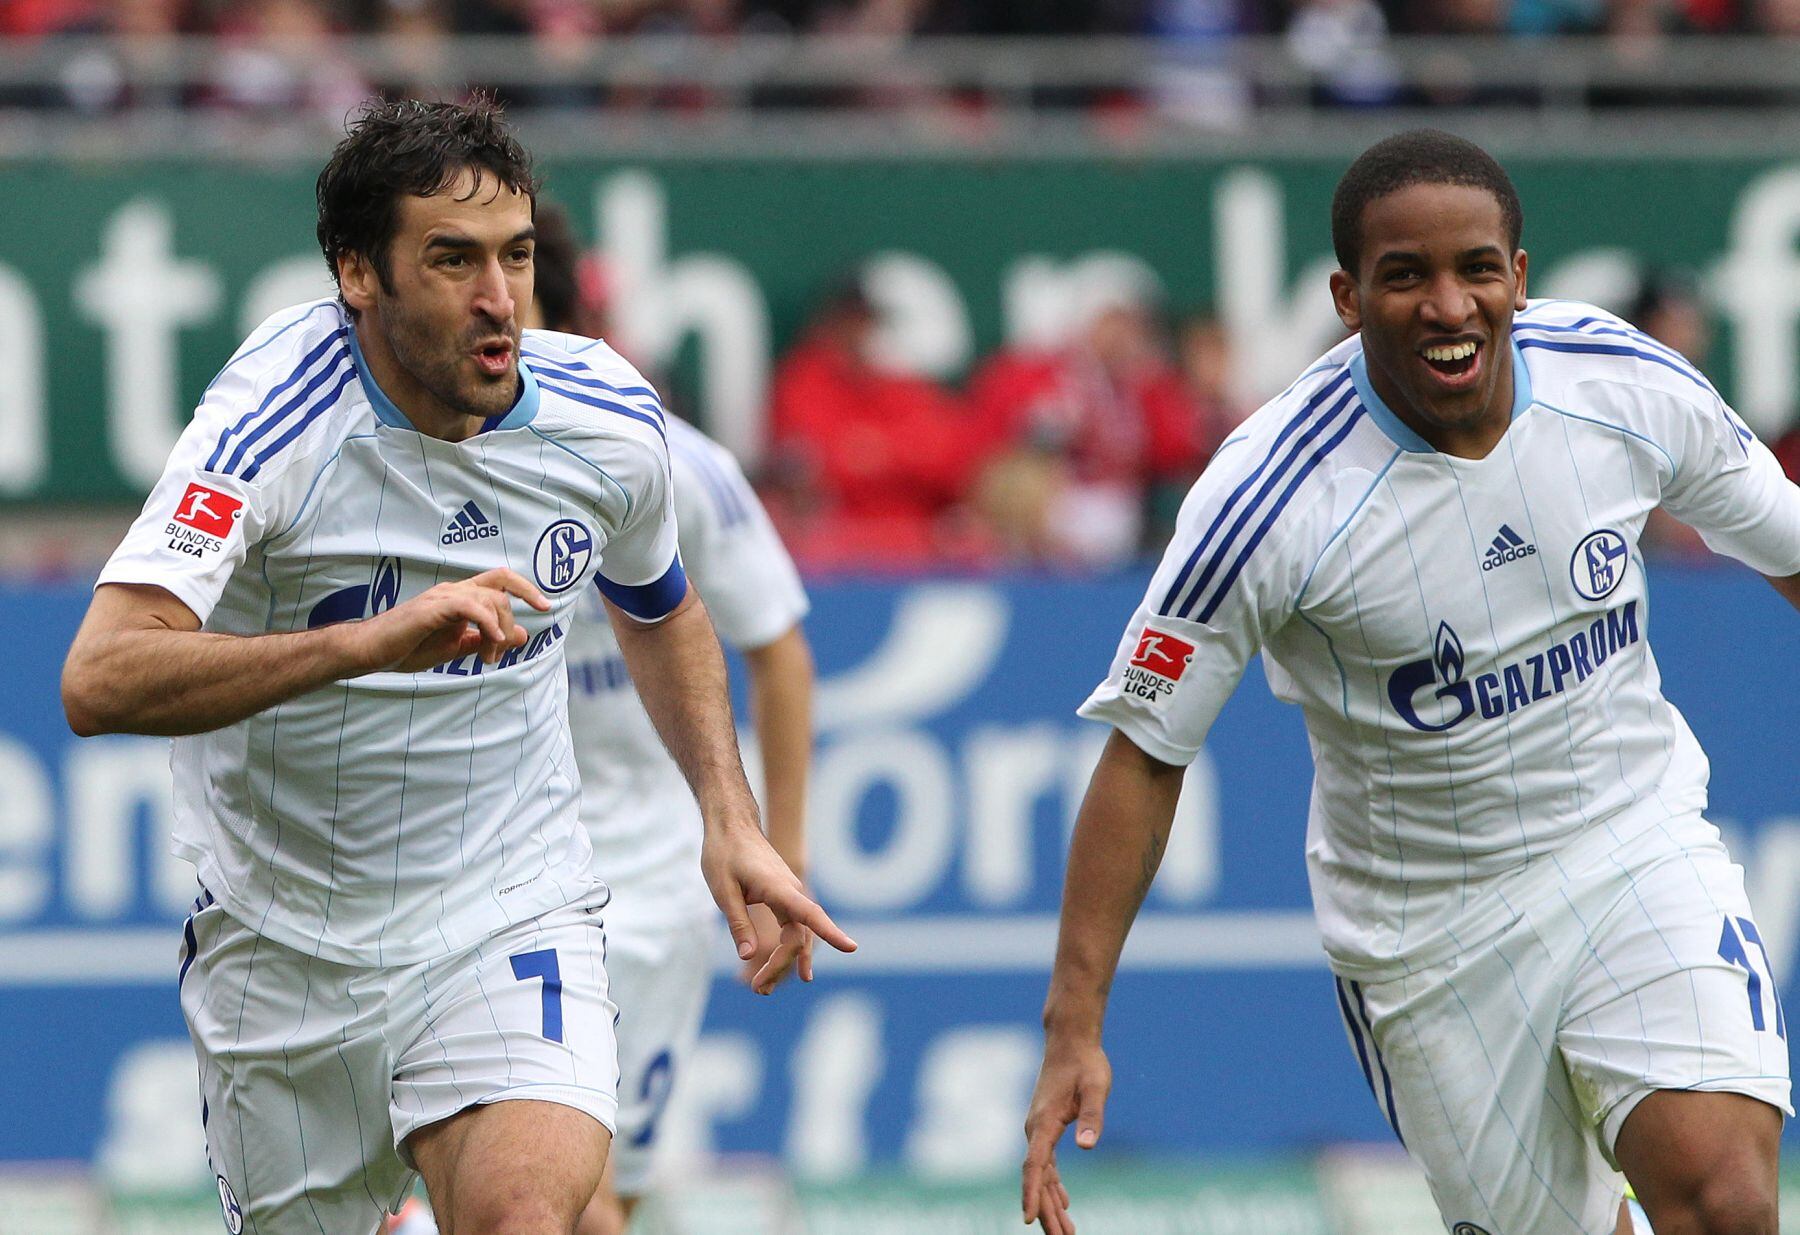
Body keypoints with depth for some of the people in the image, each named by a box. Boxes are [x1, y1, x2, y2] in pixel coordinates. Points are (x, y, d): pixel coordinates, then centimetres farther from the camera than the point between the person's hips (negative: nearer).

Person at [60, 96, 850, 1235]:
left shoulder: (612, 424, -7)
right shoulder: (277, 417, -21)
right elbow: (101, 683, -34)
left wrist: (730, 817, 6)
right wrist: (372, 641, -43)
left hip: (512, 925, 1)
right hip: (281, 955, -1)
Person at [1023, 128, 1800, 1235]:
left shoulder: (1631, 385, -10)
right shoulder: (1271, 500, -20)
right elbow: (1145, 755, -13)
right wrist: (1076, 1023, -16)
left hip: (1642, 849, 1)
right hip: (1426, 926, -1)